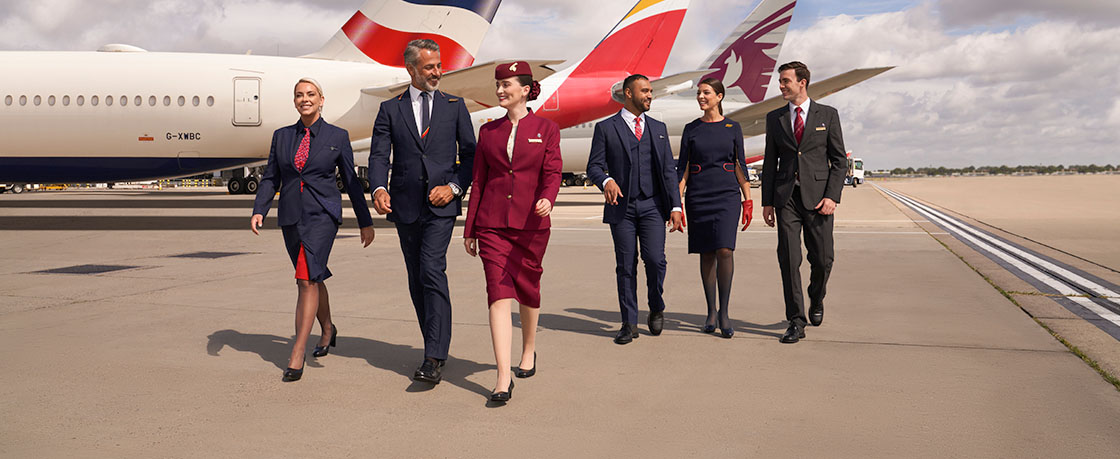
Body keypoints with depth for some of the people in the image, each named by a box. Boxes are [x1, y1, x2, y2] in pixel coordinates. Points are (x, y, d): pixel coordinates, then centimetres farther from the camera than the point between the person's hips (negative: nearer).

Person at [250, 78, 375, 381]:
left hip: (323, 214, -4)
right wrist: (258, 211, -6)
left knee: (307, 279, -16)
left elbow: (351, 181, 5)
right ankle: (328, 329, 41)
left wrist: (365, 222, 6)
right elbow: (270, 178, 9)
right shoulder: (282, 136, 10)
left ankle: (297, 355, -16)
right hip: (291, 217, 4)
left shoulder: (337, 137, 2)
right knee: (313, 278, 17)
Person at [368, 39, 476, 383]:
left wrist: (454, 186, -8)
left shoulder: (455, 106, 9)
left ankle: (434, 360, -16)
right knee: (417, 281, 9)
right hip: (406, 206, 3)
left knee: (432, 272, -16)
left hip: (441, 204, -3)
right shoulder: (390, 109, 9)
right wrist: (378, 188, -19)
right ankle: (436, 346, 24)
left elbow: (470, 153, 8)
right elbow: (379, 155, 1)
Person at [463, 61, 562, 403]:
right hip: (492, 222, 1)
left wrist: (547, 199, -28)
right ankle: (503, 378, -15)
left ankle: (529, 350, 38)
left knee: (527, 288, 11)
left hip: (531, 223, -1)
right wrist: (469, 228, 12)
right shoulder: (488, 131, 11)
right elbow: (478, 180, 13)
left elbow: (552, 173, -6)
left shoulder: (546, 129, 4)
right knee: (499, 293, -10)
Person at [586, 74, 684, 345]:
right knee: (626, 266, 1)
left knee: (655, 259, -12)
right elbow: (594, 166, 0)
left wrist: (675, 206, 2)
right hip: (621, 207, -1)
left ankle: (657, 308, 15)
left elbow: (668, 169, 11)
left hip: (652, 206, 2)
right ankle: (629, 324, 12)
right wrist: (606, 181, -23)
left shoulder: (658, 129, 14)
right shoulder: (606, 128, 5)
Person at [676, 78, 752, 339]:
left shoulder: (732, 128, 6)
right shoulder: (691, 129, 7)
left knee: (724, 250, -14)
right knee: (706, 254, 5)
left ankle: (724, 312, -4)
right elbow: (683, 168, 5)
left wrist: (748, 200, 2)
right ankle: (711, 312, 14)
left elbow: (740, 166, 7)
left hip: (726, 195, -1)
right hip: (698, 197, 1)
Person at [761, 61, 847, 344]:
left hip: (818, 196, -1)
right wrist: (767, 201, 5)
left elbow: (839, 160, 3)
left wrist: (832, 196, -8)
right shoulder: (774, 118, 10)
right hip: (786, 197, 1)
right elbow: (770, 161, 11)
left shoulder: (827, 115, 5)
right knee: (789, 259, -5)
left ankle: (816, 300, 34)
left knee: (822, 259, 3)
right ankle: (796, 323, 0)